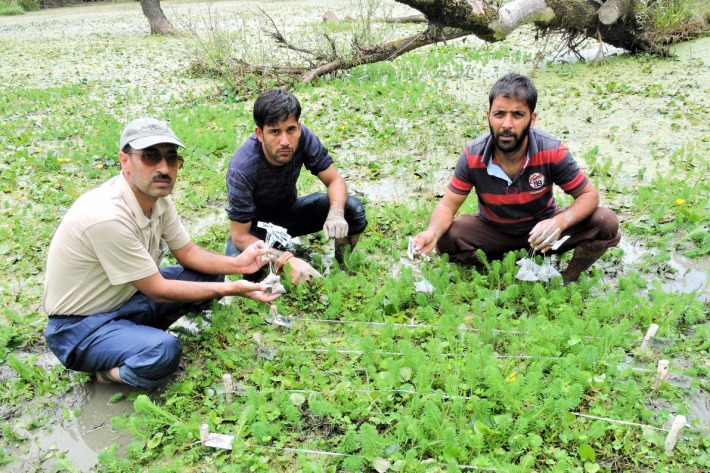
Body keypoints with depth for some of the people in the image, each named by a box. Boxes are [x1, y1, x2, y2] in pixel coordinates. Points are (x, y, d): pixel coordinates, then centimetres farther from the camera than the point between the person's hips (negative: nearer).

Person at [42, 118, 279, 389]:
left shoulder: (159, 199, -6)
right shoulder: (106, 216, -32)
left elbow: (187, 252, 4)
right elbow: (158, 290, -25)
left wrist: (237, 264, -14)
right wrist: (233, 290, -24)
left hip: (129, 297, 8)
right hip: (80, 326, -8)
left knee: (210, 275, 0)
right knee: (164, 351, -35)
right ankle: (111, 372, -2)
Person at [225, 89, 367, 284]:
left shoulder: (303, 137, -25)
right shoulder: (241, 169, -35)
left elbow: (334, 180, -13)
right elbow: (240, 236, -28)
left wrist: (336, 214, -36)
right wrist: (287, 261, -42)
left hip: (289, 211, 4)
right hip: (256, 225, -3)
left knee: (353, 208, -19)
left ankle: (343, 266, 8)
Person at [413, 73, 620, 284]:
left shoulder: (552, 152, -25)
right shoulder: (472, 156, -23)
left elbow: (589, 195, -16)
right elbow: (447, 205, -16)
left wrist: (560, 222, -39)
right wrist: (432, 232, -41)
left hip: (542, 227, 1)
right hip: (494, 231, 0)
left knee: (606, 223, -22)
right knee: (446, 239, -28)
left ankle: (567, 282, 6)